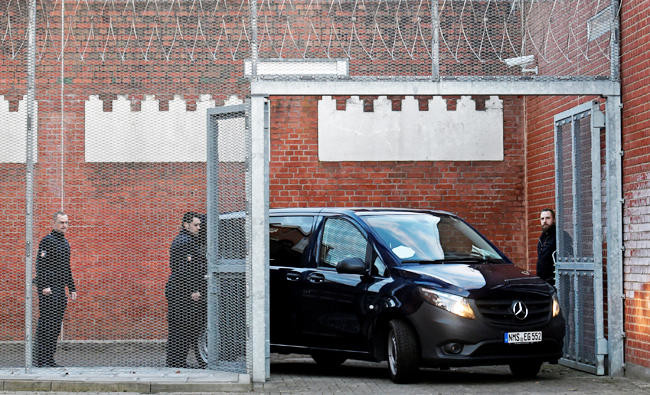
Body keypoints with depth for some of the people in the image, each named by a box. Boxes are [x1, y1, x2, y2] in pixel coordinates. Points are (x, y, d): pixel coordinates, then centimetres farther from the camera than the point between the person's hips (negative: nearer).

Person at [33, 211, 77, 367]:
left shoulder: (65, 243, 19)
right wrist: (44, 286, -22)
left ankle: (49, 359, 11)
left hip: (60, 290, 9)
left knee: (56, 325, 7)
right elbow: (40, 265, -14)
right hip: (48, 290, -9)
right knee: (46, 323, -10)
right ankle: (40, 359, -9)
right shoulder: (47, 241, -7)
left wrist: (72, 289, 22)